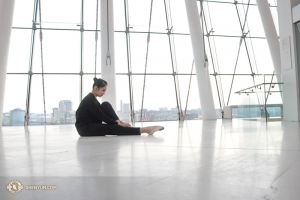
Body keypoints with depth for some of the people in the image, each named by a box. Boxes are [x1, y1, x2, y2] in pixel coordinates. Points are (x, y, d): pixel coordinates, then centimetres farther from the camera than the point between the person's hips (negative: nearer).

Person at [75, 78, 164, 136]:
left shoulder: (92, 98, 11)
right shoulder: (90, 100, -19)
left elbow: (101, 115, 12)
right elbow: (102, 117, -21)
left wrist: (117, 121, 0)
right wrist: (118, 123, -16)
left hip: (90, 125, 9)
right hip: (85, 129, -9)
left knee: (106, 105, -3)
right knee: (113, 128, -21)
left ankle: (124, 127, -8)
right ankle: (145, 130, -24)